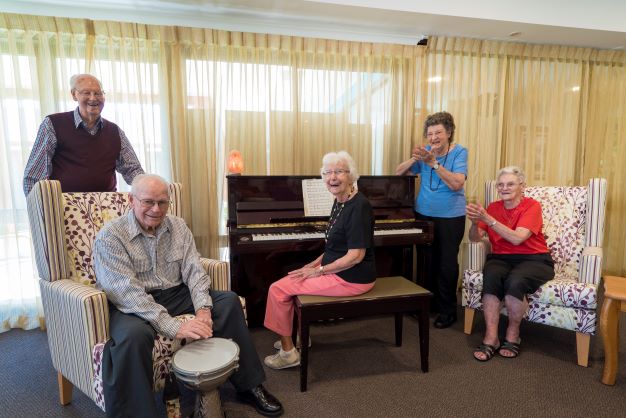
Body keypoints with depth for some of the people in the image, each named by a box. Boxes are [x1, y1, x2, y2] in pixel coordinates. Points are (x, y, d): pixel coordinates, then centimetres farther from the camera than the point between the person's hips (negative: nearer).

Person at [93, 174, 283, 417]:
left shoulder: (178, 227, 2)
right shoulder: (109, 237, -14)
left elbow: (193, 270, -4)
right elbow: (126, 292, -25)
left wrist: (203, 308, -24)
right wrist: (173, 327, -34)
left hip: (175, 294, 5)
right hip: (132, 304, -5)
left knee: (228, 301, -10)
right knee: (134, 335, -38)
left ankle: (248, 385, 1)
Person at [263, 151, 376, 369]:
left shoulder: (359, 206, -22)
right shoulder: (340, 201, 7)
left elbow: (356, 255, -24)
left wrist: (318, 271, -16)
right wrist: (314, 264, 7)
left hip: (351, 279, -10)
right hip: (337, 269, 10)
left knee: (277, 290, -8)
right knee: (291, 280, 23)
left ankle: (288, 353, 8)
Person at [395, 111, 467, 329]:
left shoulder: (459, 152, -8)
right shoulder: (425, 151, 3)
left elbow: (456, 184, -21)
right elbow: (399, 173, 1)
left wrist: (434, 163, -27)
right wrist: (414, 159, -18)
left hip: (450, 217, -4)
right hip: (424, 214, 4)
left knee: (447, 264, 1)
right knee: (427, 261, 12)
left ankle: (448, 310, 18)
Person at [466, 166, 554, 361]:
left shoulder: (532, 206, -6)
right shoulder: (493, 207, 8)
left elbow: (517, 238, -21)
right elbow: (475, 238, -1)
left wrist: (487, 218, -27)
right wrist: (475, 222, -23)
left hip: (533, 259, -3)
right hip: (501, 259, 3)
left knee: (515, 281, -34)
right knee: (491, 277, -31)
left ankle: (513, 334, -9)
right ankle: (491, 338, -24)